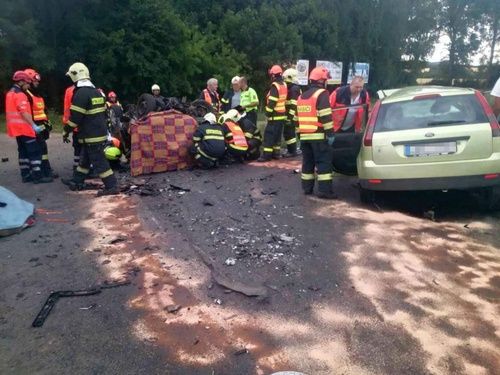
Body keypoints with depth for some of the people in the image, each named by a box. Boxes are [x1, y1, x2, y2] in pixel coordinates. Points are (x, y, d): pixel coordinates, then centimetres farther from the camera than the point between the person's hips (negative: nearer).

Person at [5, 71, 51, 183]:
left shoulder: (10, 93, 17)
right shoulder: (20, 95, -15)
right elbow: (24, 113, -22)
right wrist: (34, 126, -21)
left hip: (16, 128, 10)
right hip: (24, 128, -10)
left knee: (23, 151, 14)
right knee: (35, 151, -7)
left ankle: (25, 175, 16)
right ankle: (37, 176, -8)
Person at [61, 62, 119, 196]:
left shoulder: (81, 93, -16)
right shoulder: (96, 91, 14)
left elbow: (75, 116, -17)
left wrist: (66, 130, -6)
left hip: (91, 135, -10)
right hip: (100, 132, 10)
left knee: (99, 162, -6)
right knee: (84, 158, 19)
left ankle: (112, 186, -5)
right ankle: (77, 182, 31)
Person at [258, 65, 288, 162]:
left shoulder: (275, 86, -16)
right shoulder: (284, 85, 12)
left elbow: (272, 102, -21)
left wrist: (268, 113, -13)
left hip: (275, 115, -9)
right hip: (282, 115, 9)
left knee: (269, 135, -8)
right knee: (277, 135, 13)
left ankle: (266, 155, -9)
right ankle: (276, 153, 18)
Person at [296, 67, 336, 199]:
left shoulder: (301, 96, 19)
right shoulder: (322, 94, -6)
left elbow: (298, 117, 21)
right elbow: (326, 116, -15)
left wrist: (299, 133, 25)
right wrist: (330, 133, -14)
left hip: (304, 136, 7)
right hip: (319, 135, -7)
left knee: (307, 162, 13)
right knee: (324, 162, -5)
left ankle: (307, 188, 17)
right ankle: (325, 190, -8)